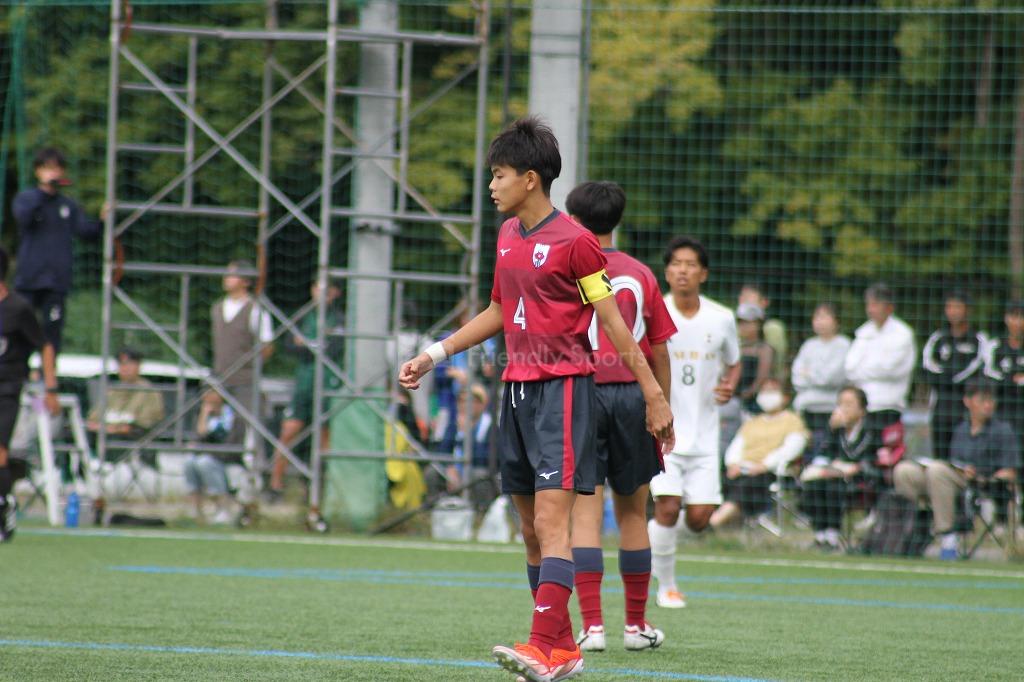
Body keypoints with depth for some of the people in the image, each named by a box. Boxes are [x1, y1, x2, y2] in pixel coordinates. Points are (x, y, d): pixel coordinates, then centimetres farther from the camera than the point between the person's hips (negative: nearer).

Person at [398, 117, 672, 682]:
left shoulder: (574, 241, -10)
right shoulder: (507, 235, 13)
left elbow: (613, 323, -8)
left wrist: (654, 396, -10)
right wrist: (435, 354, 23)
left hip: (562, 388, -8)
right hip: (516, 389, 8)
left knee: (550, 519, -16)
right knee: (531, 527, 8)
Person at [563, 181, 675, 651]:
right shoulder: (640, 274, 6)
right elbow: (659, 351, 8)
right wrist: (664, 410, 17)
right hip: (632, 396, 3)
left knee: (586, 513, -2)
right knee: (632, 514, 13)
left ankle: (592, 626, -10)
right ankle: (636, 625, 19)